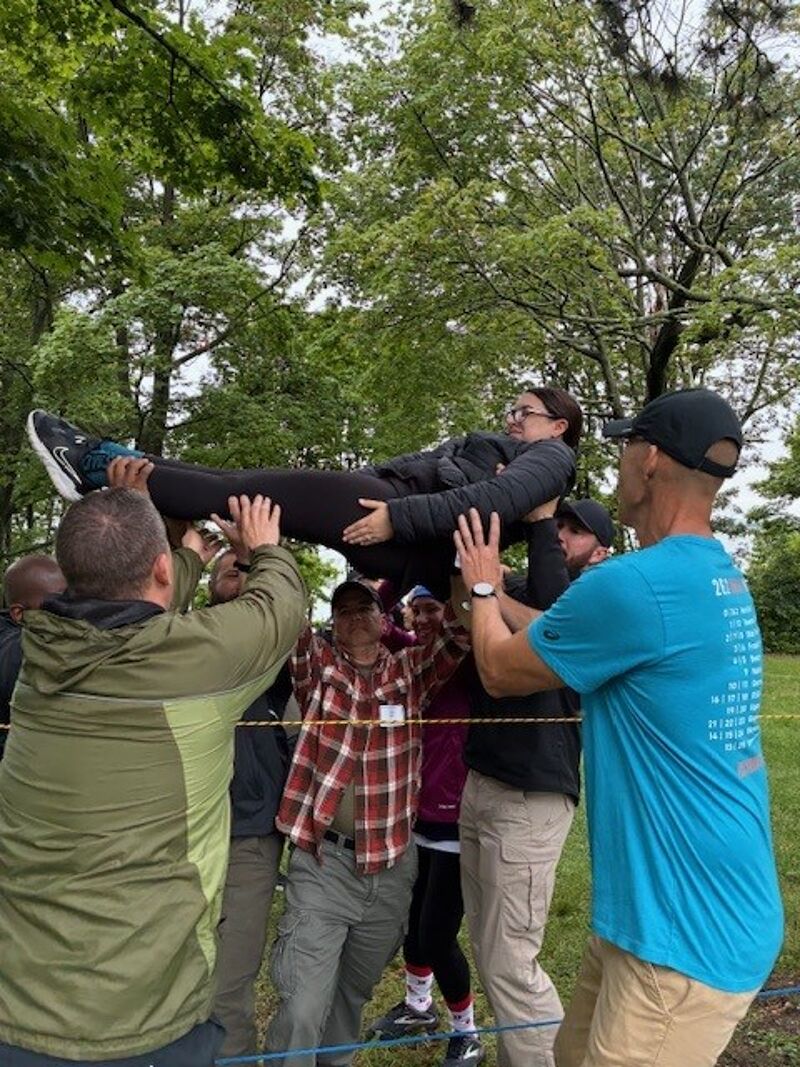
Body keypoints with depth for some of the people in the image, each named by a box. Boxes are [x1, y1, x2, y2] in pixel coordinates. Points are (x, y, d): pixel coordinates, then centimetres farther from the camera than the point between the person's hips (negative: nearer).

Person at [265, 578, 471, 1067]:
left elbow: (461, 635, -7)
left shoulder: (411, 670, 5)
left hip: (392, 864, 3)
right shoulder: (318, 664, 0)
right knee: (303, 1009, -8)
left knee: (354, 991, 22)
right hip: (322, 860, -2)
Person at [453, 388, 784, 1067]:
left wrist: (481, 587, 8)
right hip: (684, 907, 9)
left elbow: (501, 670, -9)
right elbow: (566, 638, 17)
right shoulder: (721, 577, 5)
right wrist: (491, 593, 22)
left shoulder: (637, 584, -25)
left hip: (687, 931, -9)